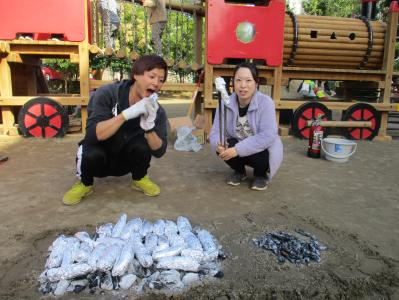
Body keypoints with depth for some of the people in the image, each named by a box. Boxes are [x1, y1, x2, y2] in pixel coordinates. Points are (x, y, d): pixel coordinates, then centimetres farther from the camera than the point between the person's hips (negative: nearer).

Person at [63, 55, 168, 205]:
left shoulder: (157, 111, -14)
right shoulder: (108, 93, -23)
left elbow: (159, 151, -19)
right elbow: (93, 134, -34)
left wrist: (149, 127, -38)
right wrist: (127, 113, -44)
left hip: (126, 161, 2)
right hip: (99, 159, -2)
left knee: (142, 144, -28)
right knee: (90, 153, -35)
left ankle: (139, 179, 3)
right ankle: (85, 183, 0)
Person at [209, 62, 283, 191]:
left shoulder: (265, 102, -23)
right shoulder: (225, 103, -12)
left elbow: (267, 136, -31)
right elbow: (216, 131, -13)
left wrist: (238, 149, -37)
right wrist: (218, 144, -38)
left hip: (262, 149, -3)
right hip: (237, 147, 3)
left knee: (260, 155, -35)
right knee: (222, 147, -26)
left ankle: (261, 175, 5)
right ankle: (239, 171, 7)